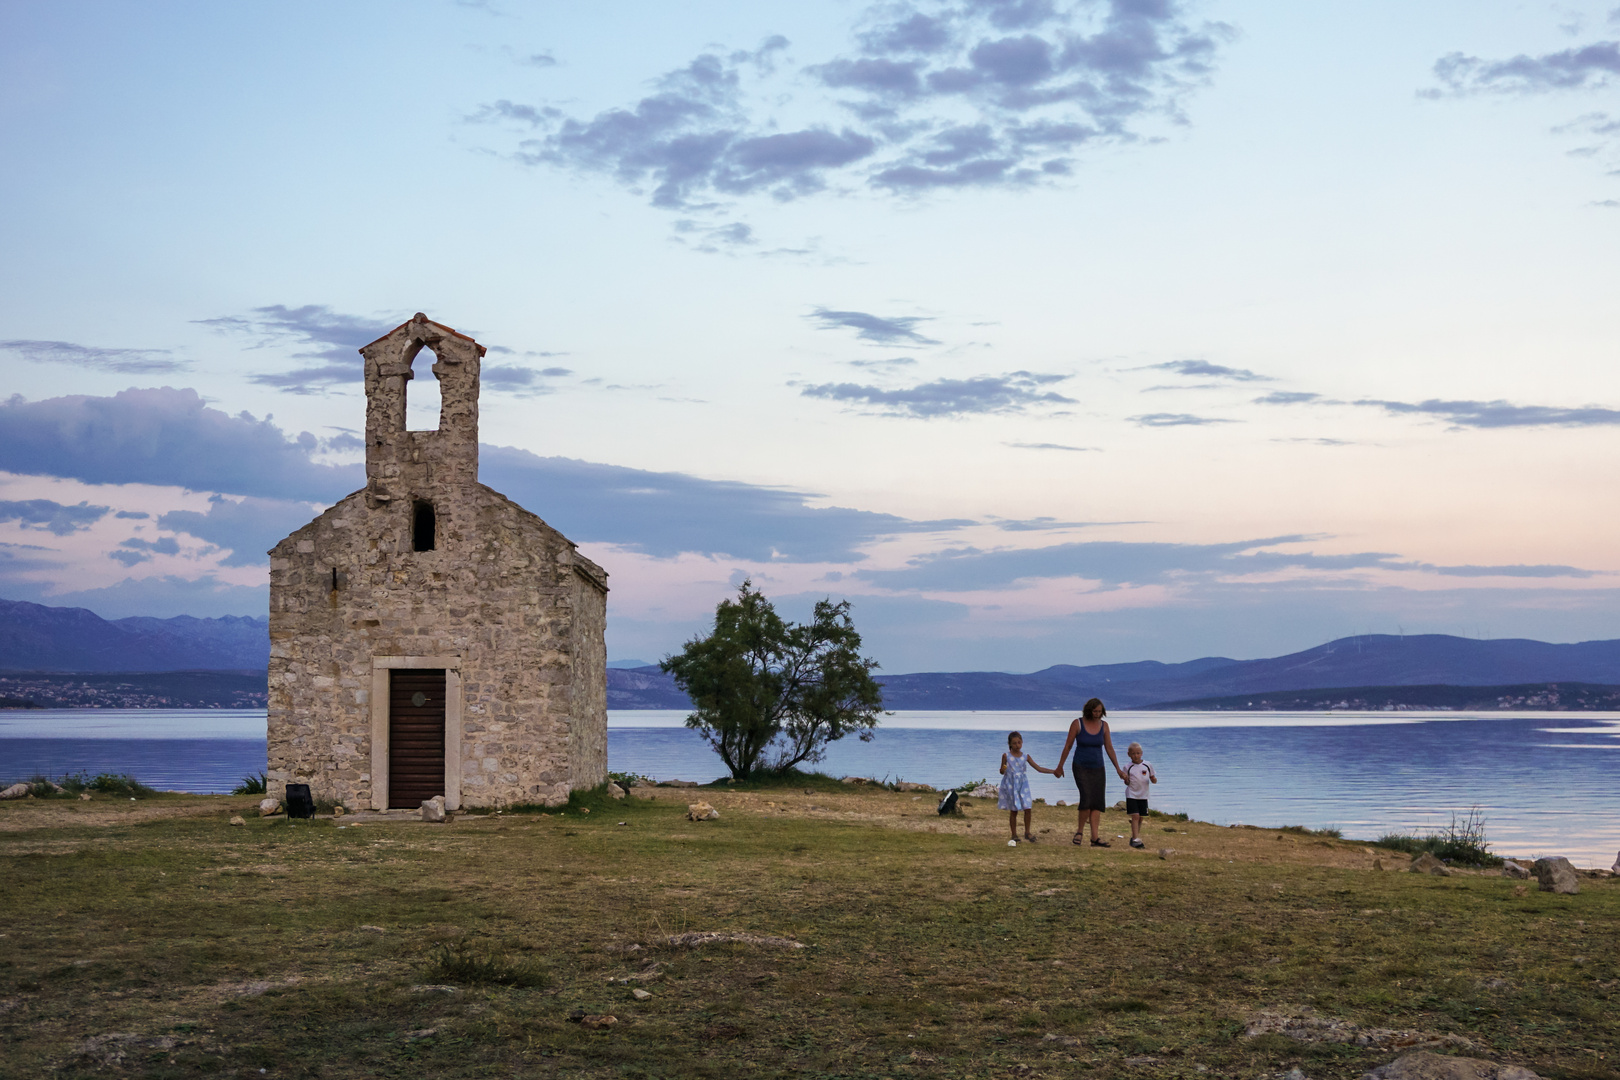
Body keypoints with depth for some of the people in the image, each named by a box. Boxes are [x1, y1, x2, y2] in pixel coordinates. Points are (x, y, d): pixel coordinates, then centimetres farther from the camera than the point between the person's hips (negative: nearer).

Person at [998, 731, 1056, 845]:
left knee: (1027, 808, -8)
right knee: (1013, 811, 1)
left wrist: (1053, 771, -3)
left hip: (1022, 785, 2)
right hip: (1010, 785, -2)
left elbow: (1038, 768, 4)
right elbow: (1002, 771, 2)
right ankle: (1014, 836, 11)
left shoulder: (1025, 757, 4)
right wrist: (1003, 769, -23)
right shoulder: (1006, 756, -3)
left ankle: (1027, 832, 9)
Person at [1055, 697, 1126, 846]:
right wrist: (1060, 767, 3)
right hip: (1081, 767, -4)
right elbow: (1068, 746, -2)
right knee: (1087, 798, -20)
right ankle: (1080, 831, -1)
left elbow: (1109, 748, 8)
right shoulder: (1077, 723, -8)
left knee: (1098, 802, -3)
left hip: (1097, 768, 4)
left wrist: (1118, 769, 5)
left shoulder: (1103, 725, 3)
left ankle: (1095, 838, -3)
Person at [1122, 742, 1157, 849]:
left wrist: (1154, 779, -15)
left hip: (1143, 796, 3)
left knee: (1140, 817, 8)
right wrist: (1126, 779, -19)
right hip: (1131, 795, -3)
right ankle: (1136, 839, -16)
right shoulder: (1128, 767, -2)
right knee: (1135, 816, -14)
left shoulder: (1148, 765, 2)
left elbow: (1153, 779, 8)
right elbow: (1127, 783, 2)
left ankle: (1134, 837, 22)